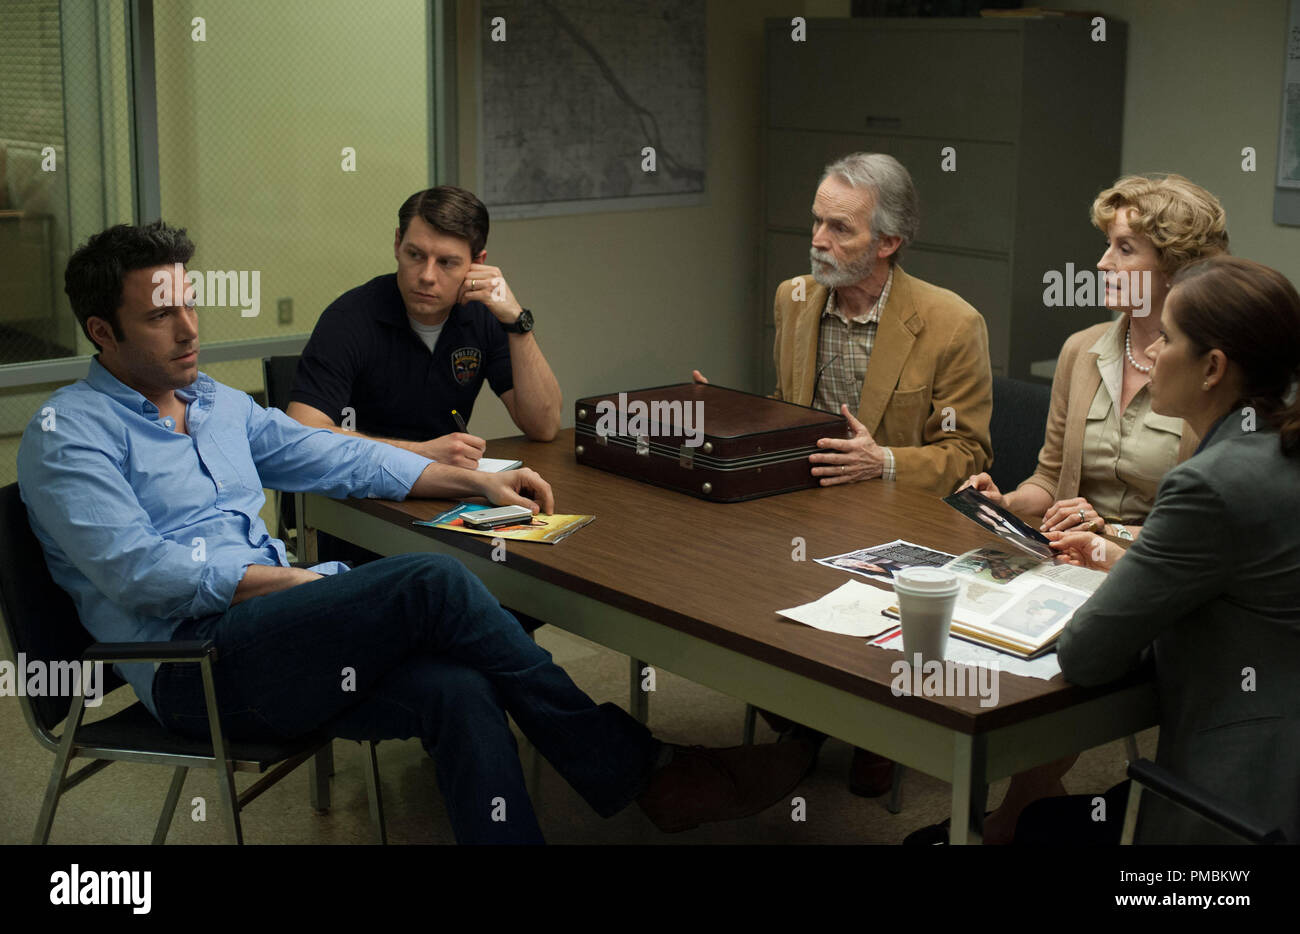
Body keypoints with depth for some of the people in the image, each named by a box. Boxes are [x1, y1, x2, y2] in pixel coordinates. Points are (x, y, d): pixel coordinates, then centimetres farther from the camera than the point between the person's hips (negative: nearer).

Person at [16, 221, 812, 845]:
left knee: (455, 690, -24)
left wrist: (472, 479, 12)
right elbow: (136, 571, -15)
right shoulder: (68, 433, -3)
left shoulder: (219, 405, 21)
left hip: (271, 638, 7)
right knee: (433, 583, -25)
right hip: (190, 662, -7)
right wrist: (299, 581, -15)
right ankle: (636, 770, -14)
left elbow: (338, 460, 22)